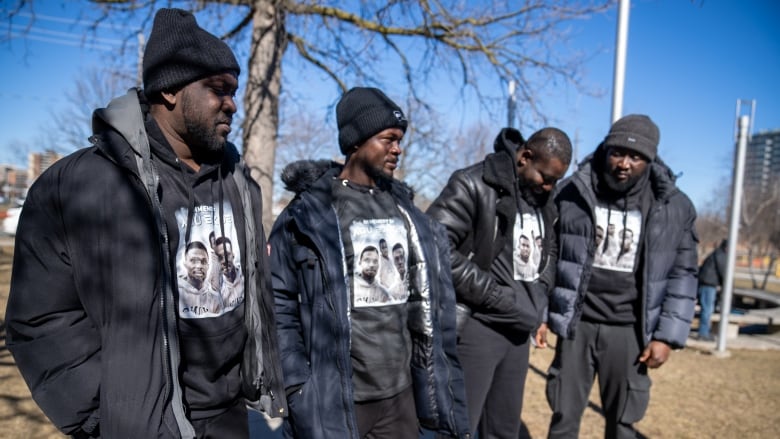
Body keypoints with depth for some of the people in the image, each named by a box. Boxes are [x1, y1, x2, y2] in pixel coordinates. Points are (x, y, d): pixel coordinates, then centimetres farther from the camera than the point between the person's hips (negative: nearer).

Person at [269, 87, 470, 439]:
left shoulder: (403, 209, 6)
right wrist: (297, 389, -12)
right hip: (335, 401, -4)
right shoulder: (308, 212, -10)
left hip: (401, 394, 5)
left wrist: (441, 385, 10)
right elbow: (279, 307, -8)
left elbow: (429, 302, 10)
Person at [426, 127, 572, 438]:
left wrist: (537, 297, 6)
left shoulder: (544, 201, 10)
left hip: (519, 328, 7)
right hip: (477, 326, -7)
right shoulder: (473, 185, -13)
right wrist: (497, 296, -17)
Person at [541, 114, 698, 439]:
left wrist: (667, 335, -3)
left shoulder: (675, 207, -3)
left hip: (629, 331, 0)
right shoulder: (571, 194, -4)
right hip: (576, 324, 0)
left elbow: (682, 275, 2)